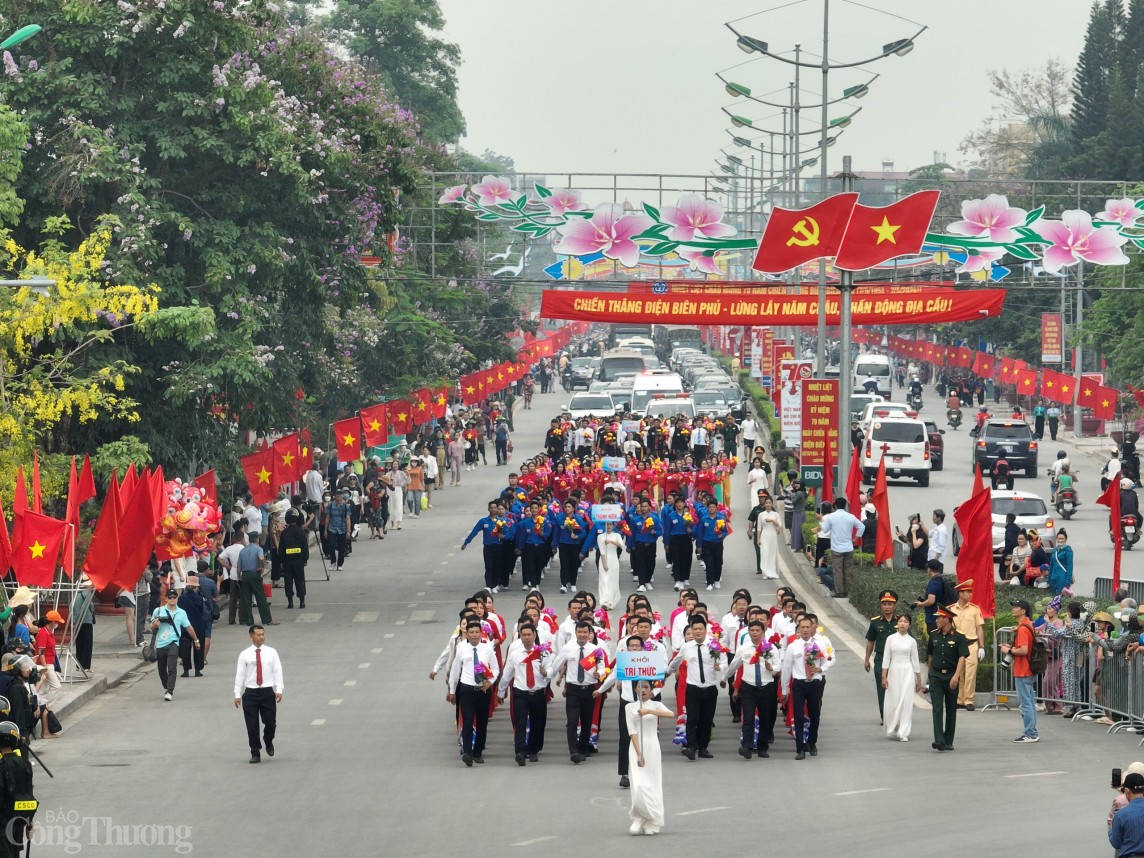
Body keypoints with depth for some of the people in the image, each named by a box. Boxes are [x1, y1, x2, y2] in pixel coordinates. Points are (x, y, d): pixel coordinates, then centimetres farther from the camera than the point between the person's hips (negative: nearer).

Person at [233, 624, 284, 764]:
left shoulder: (271, 652, 4)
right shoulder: (245, 655, 2)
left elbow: (278, 672, 0)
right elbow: (240, 675, 2)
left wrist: (279, 690, -11)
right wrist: (237, 694, -3)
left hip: (268, 692, 0)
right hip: (250, 693, 0)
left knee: (270, 722, 0)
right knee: (252, 726, 1)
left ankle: (268, 742, 33)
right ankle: (255, 753, 15)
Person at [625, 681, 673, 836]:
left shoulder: (656, 705, 4)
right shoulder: (630, 707, 4)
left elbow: (671, 714, -16)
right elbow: (632, 731, -4)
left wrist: (649, 711, -26)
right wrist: (638, 754, -15)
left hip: (652, 747, 0)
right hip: (636, 747, 0)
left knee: (653, 784, 1)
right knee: (638, 784, -12)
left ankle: (652, 823, 9)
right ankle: (638, 819, 3)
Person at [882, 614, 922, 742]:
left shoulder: (911, 641, 4)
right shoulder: (891, 639, 3)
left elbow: (915, 661, 8)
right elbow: (886, 659, 3)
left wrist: (919, 680, 10)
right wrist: (884, 677, -2)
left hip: (907, 672, 0)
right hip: (893, 672, 0)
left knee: (906, 702, -6)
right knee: (893, 702, 2)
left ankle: (903, 733, -4)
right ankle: (892, 730, 19)